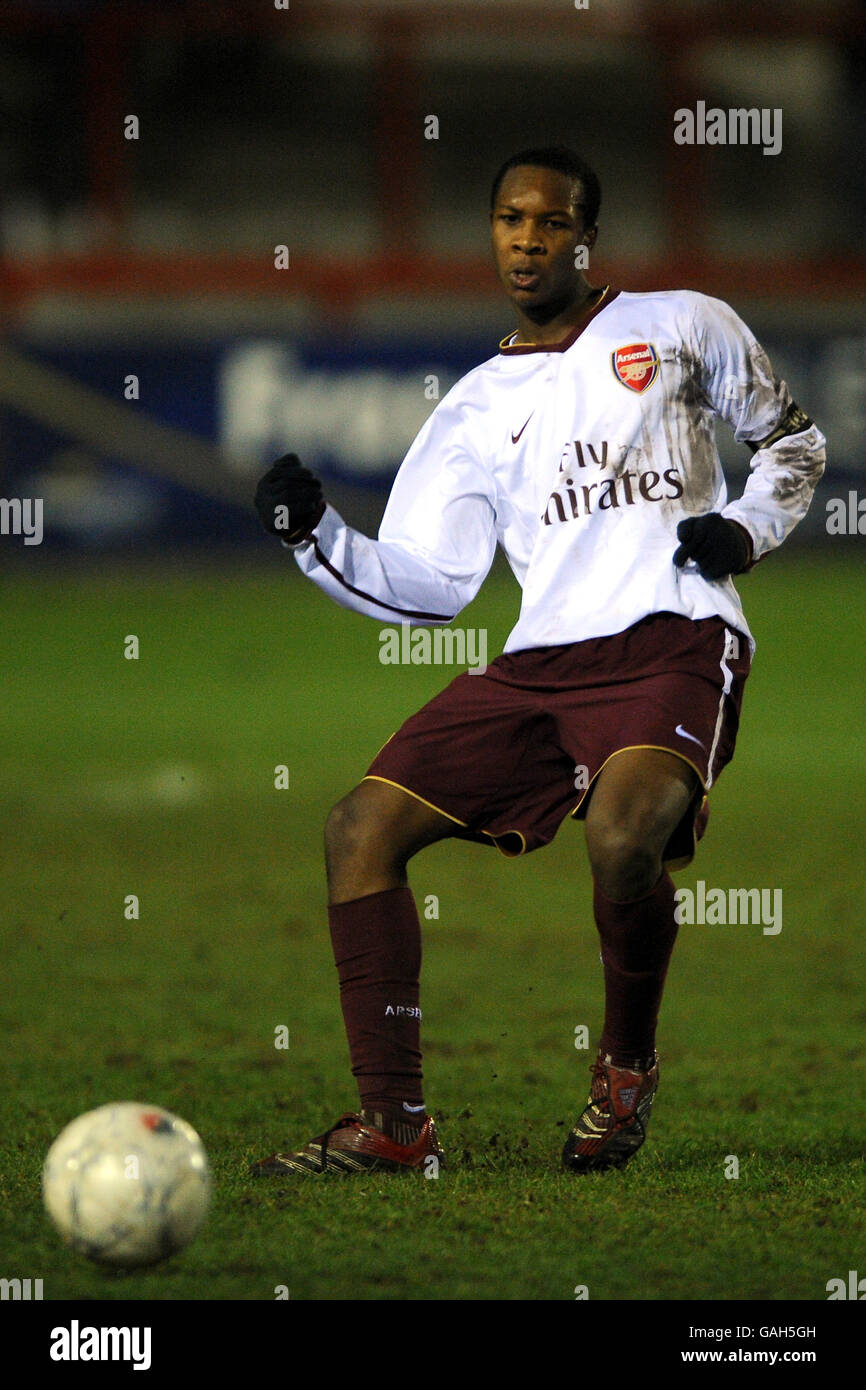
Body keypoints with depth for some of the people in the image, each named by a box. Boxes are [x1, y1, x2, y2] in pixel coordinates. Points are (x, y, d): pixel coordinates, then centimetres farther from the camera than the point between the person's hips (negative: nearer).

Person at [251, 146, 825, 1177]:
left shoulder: (680, 327, 11)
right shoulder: (477, 408, 18)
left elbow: (793, 440, 20)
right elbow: (427, 586, 14)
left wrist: (747, 528, 1)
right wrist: (314, 536, 0)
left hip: (675, 641, -5)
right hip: (541, 659, 5)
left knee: (622, 832, -34)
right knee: (362, 827, -10)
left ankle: (627, 1064, -5)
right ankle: (391, 1121, -8)